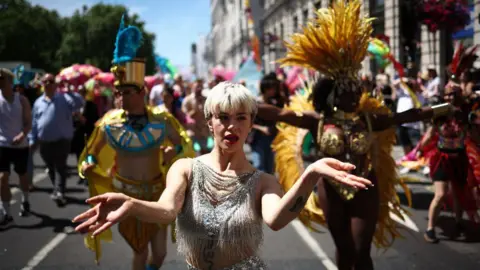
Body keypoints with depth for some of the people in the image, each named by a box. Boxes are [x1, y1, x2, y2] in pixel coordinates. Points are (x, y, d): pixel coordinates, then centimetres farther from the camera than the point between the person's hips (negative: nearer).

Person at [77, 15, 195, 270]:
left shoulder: (161, 119, -9)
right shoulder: (109, 123, -10)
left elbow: (182, 144, 5)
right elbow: (92, 153, 3)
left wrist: (174, 149, -17)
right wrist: (87, 164, -18)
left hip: (156, 193, 1)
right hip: (126, 194, -1)